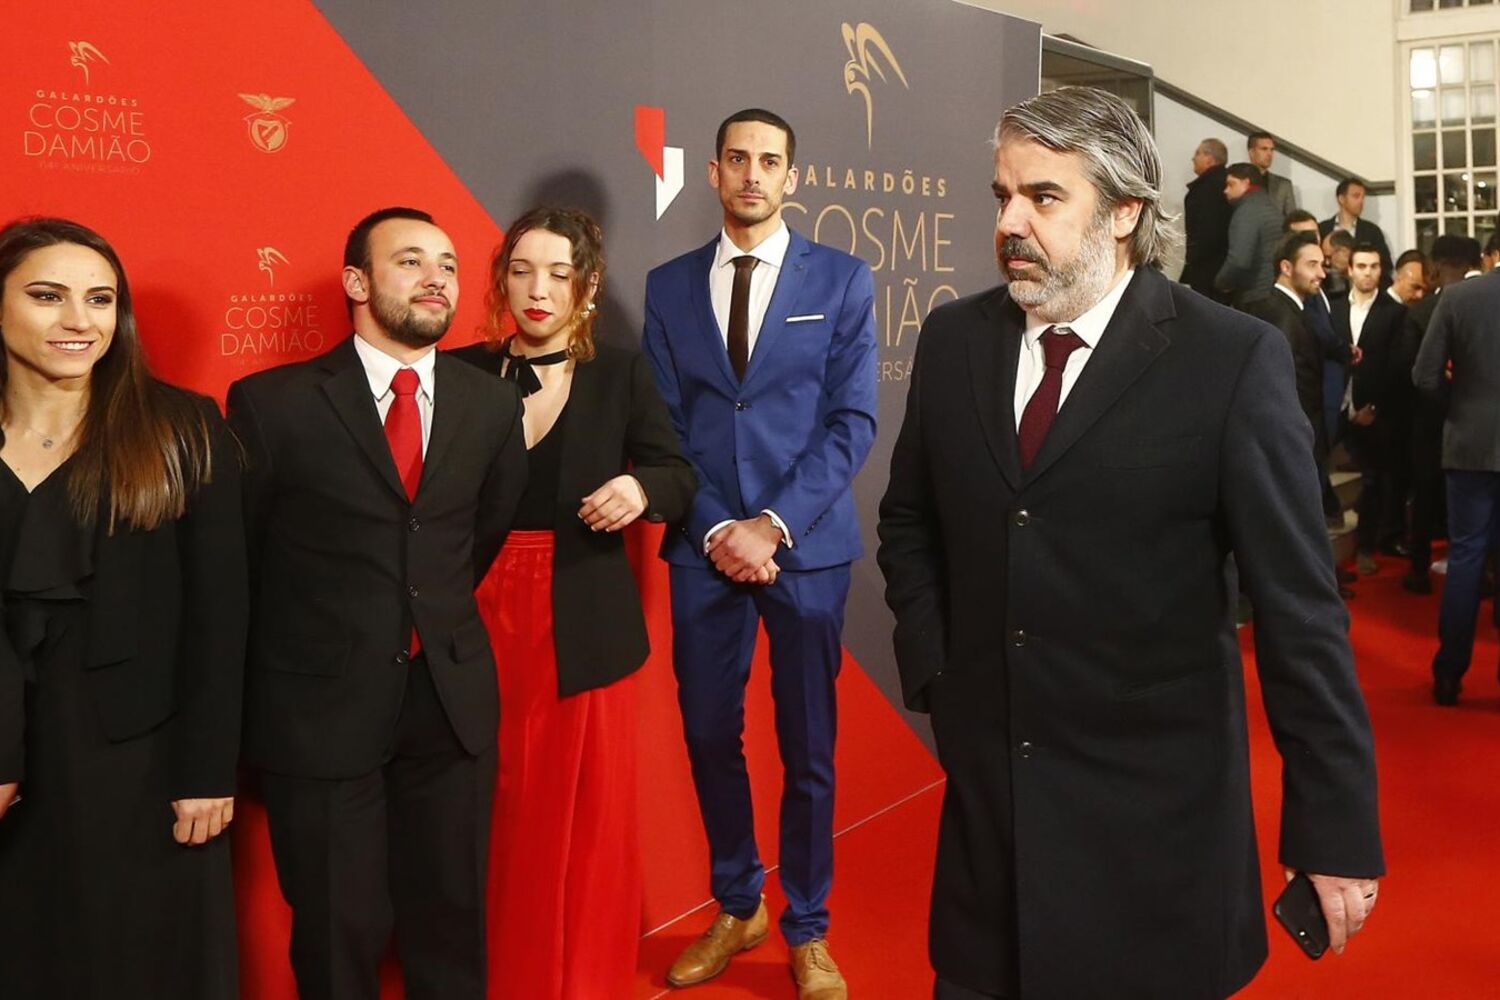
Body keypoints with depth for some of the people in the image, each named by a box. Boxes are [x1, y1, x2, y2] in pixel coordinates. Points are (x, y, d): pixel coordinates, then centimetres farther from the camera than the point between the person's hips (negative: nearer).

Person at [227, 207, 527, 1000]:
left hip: (453, 698, 3)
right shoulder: (272, 404, -8)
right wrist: (299, 645, 9)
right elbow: (232, 558, 1)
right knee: (340, 931, 11)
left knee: (452, 915, 16)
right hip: (319, 705, -3)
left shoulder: (492, 405, 3)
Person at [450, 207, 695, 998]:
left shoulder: (621, 374, 3)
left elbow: (680, 479, 2)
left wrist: (641, 488, -20)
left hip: (583, 625, 0)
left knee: (589, 812, 7)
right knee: (496, 815, 6)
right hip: (482, 619, 1)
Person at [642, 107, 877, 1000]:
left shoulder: (842, 279, 2)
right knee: (710, 737, 10)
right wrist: (714, 530, -9)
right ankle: (738, 908, 32)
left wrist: (774, 524, -14)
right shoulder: (669, 285, 7)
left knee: (807, 748, 7)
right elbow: (662, 426, 4)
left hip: (806, 546, -2)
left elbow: (853, 421, -4)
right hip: (704, 548, 2)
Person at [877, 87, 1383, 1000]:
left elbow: (1299, 605, -10)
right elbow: (909, 524, 15)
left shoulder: (1232, 359, -11)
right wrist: (932, 667, 2)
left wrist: (1336, 827, -9)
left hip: (1157, 811, -3)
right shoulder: (954, 339, 2)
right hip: (985, 783, 4)